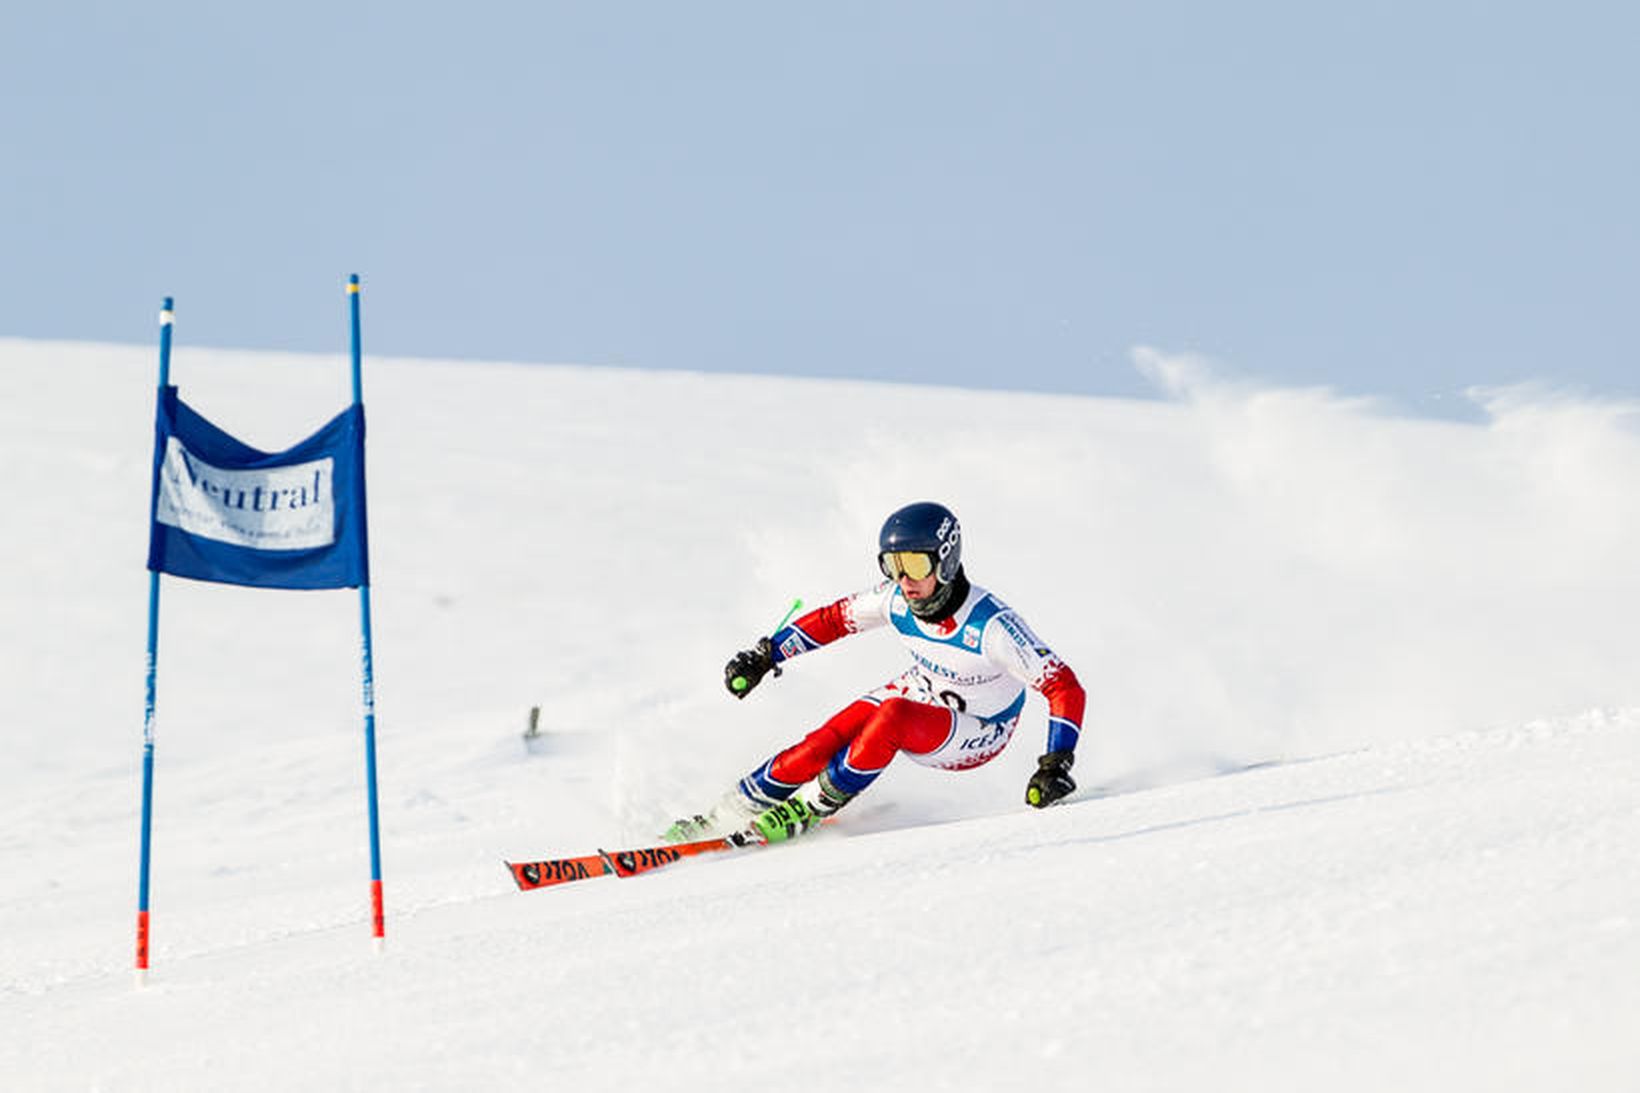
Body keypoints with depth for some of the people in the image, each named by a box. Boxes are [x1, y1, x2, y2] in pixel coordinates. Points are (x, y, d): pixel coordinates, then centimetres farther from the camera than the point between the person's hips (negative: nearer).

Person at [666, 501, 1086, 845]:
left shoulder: (991, 625, -34)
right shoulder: (898, 600, -17)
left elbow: (1066, 688, -31)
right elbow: (834, 618, 2)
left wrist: (1056, 764, -41)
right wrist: (765, 654, 2)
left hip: (979, 734, -5)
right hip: (920, 692, 5)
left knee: (893, 715, -34)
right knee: (822, 745, -16)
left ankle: (813, 807, -16)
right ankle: (729, 814, 0)